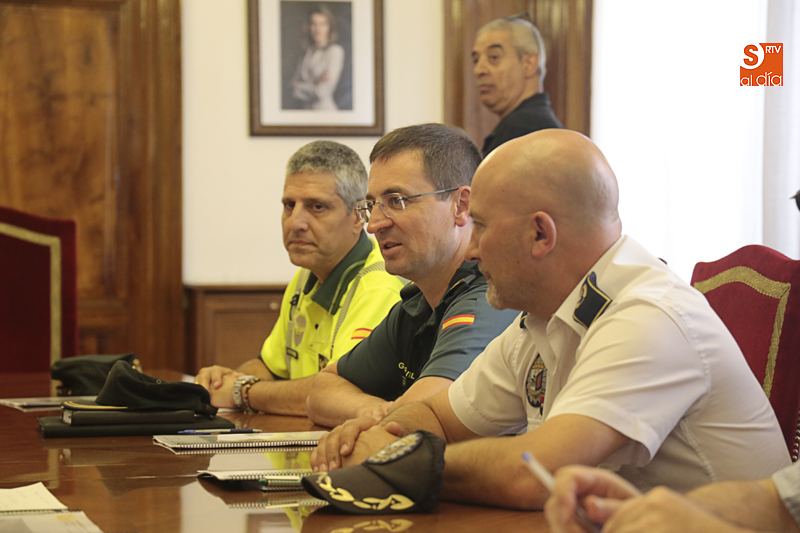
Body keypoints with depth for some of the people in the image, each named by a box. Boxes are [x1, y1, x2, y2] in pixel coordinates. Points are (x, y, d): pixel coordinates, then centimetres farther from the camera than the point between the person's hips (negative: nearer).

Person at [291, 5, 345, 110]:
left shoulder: (335, 51, -6)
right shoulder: (307, 52, 13)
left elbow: (322, 92, -10)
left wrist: (298, 86, 4)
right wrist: (315, 83, -10)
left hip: (324, 110, -4)